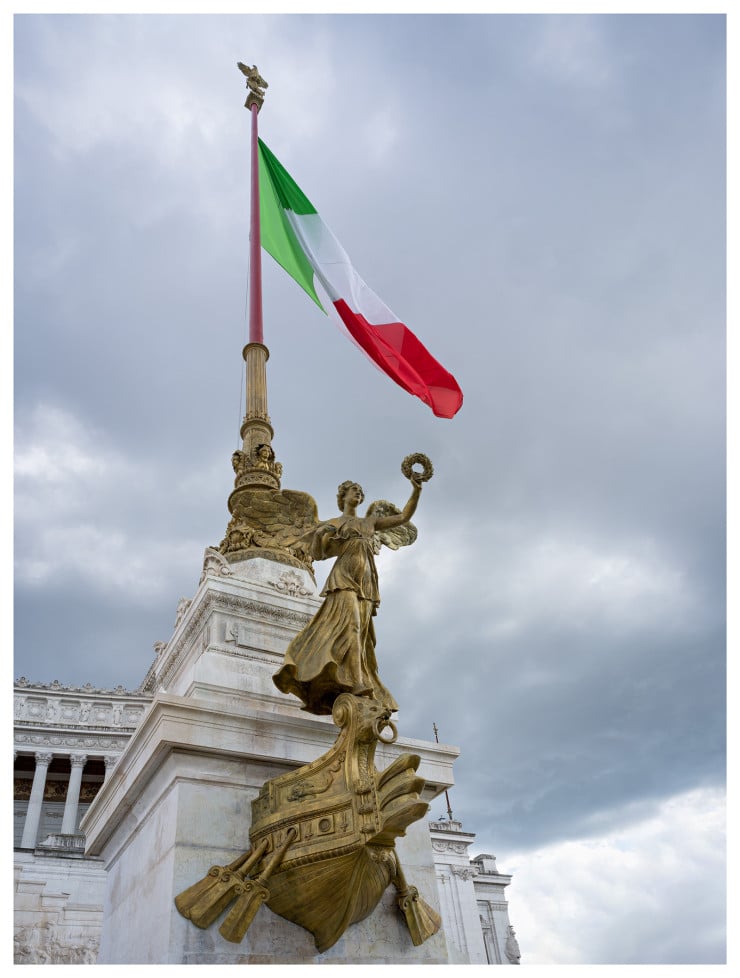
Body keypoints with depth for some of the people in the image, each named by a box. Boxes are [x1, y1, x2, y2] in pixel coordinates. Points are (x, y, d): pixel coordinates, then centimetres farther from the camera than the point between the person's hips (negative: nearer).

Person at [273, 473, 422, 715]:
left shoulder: (370, 521, 26)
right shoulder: (332, 523, 17)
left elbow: (404, 518, 19)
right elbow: (317, 554, 10)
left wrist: (416, 489, 9)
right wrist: (318, 534, -9)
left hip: (366, 582, 5)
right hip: (344, 578, -5)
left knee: (359, 631, -4)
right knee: (348, 622, -25)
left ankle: (359, 685, -9)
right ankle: (354, 682, -37)